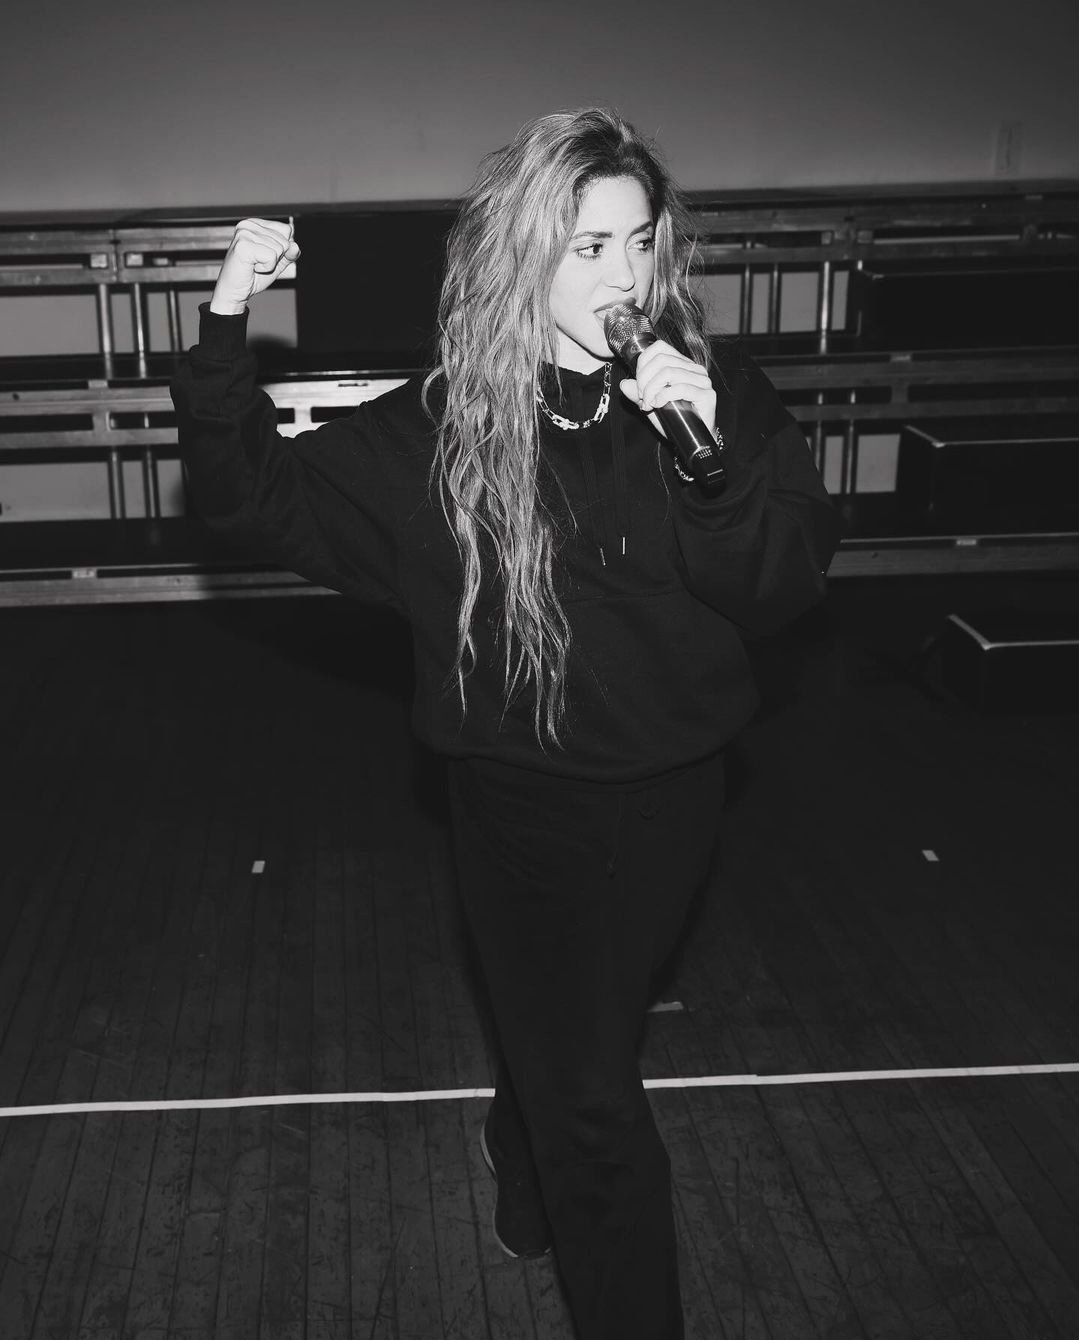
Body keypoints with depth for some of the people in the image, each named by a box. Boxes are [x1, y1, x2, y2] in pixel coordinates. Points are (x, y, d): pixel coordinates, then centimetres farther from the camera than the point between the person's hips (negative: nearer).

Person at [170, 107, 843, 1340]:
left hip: (672, 789, 3)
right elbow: (255, 494, -7)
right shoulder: (440, 428, -13)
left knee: (575, 1038, 26)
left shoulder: (712, 389, -10)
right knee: (596, 1108, 3)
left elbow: (792, 581, -10)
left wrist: (710, 463, -27)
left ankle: (526, 1173, 58)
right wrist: (226, 327, -21)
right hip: (524, 801, -3)